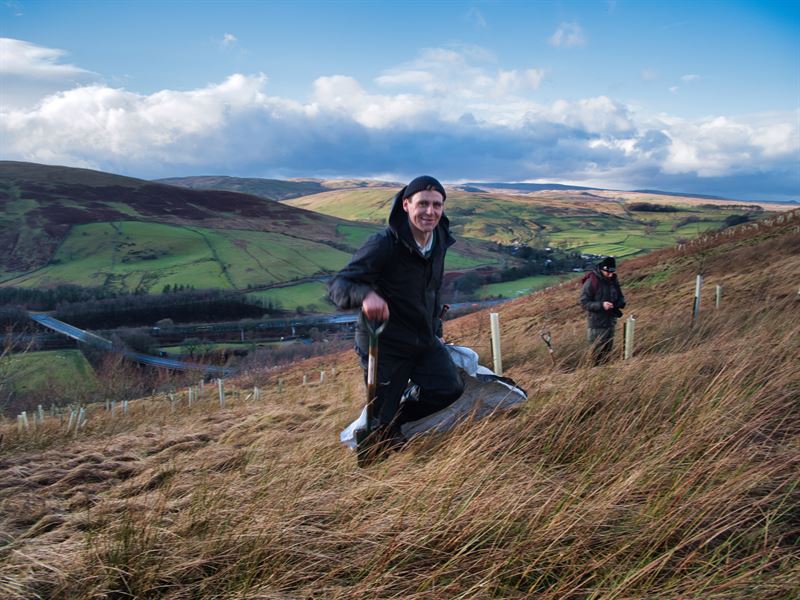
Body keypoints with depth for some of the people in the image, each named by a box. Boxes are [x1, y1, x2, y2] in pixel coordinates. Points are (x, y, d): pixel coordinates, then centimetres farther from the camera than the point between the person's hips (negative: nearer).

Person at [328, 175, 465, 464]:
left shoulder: (439, 240, 1)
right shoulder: (384, 244, -24)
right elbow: (338, 285, -27)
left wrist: (436, 330, 19)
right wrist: (365, 294, -49)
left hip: (424, 339, 7)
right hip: (385, 342, -7)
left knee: (450, 388, -2)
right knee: (379, 421, -1)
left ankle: (394, 420, 21)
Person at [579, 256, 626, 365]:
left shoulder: (613, 280, 4)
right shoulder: (591, 282, -17)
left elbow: (620, 296, 16)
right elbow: (584, 303, -17)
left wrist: (620, 302, -8)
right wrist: (601, 305, -29)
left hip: (610, 321, 6)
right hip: (596, 324, -6)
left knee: (608, 349, 16)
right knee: (598, 351, 0)